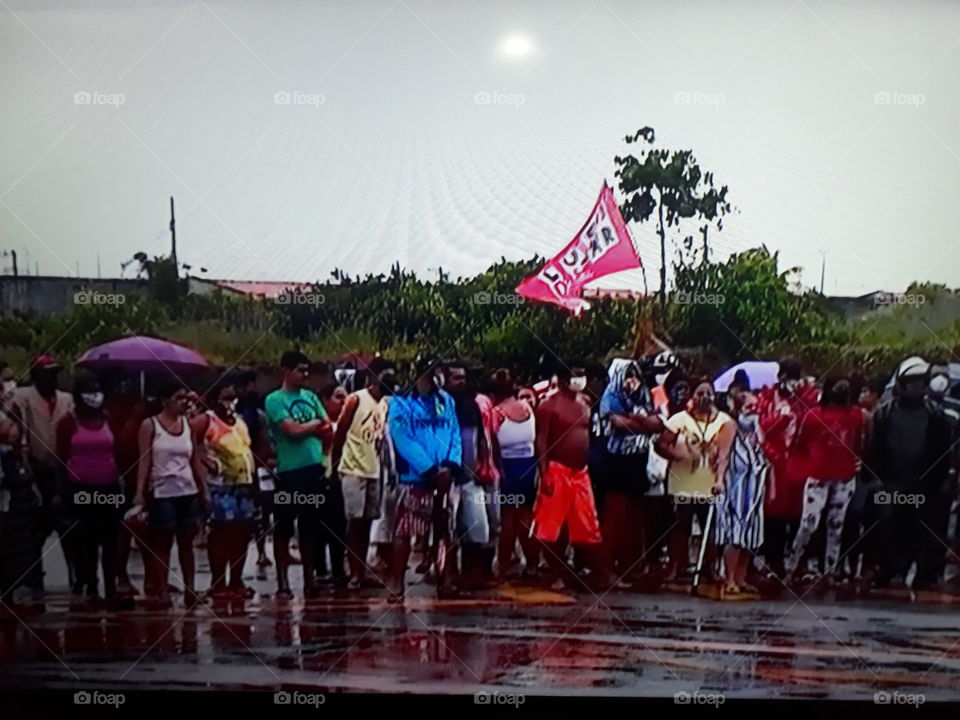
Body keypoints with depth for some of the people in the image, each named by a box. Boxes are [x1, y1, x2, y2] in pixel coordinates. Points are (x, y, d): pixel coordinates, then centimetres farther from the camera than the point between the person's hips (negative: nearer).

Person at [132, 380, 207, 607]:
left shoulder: (188, 424, 9)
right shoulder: (150, 425, -2)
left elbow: (196, 461, 11)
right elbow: (144, 461, -7)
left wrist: (204, 489, 7)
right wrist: (139, 492, -15)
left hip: (189, 492, 4)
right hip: (162, 492, -4)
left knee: (187, 542, 6)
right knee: (162, 543, 1)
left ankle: (190, 589, 8)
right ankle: (161, 591, 4)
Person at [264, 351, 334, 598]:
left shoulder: (311, 397, 13)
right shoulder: (274, 400, -5)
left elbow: (328, 430, 9)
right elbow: (293, 430, -14)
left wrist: (304, 428, -3)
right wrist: (315, 423, 1)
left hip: (315, 468, 5)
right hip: (289, 471, -5)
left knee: (310, 527, 12)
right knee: (284, 528, 3)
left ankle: (309, 580, 21)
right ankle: (282, 582, 11)